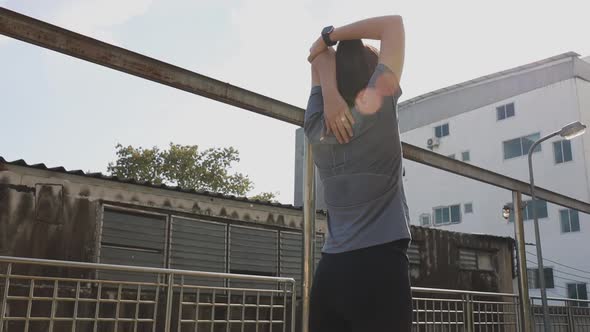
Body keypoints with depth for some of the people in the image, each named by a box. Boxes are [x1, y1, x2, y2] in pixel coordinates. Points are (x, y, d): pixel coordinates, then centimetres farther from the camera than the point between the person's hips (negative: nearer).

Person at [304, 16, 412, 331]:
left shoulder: (317, 126, 5)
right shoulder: (377, 110, -6)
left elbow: (319, 56, 16)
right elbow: (394, 24, 2)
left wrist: (329, 93, -3)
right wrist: (330, 36, 3)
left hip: (330, 271, 6)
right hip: (378, 266, -5)